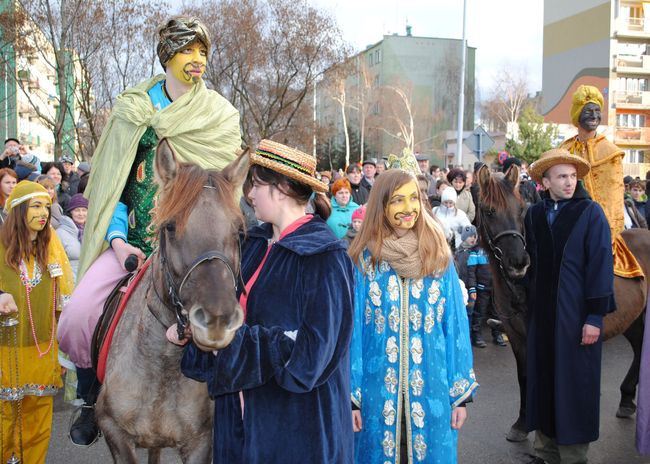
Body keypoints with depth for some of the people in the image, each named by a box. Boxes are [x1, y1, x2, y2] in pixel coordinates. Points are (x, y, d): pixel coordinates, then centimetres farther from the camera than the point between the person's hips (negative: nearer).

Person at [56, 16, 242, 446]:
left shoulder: (221, 116, 5)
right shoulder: (134, 109, 9)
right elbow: (114, 183, 10)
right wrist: (116, 238, -5)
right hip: (134, 241, 2)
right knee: (74, 322, -13)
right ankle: (94, 396, 17)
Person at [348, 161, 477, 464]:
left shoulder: (438, 256, 0)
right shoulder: (364, 259, -4)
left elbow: (456, 324, 3)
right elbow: (353, 328, -2)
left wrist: (461, 392, 1)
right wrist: (349, 394, -4)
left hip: (431, 387, 1)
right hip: (379, 391, -1)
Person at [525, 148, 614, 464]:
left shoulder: (591, 213, -6)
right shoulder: (534, 214, 5)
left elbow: (601, 266, -9)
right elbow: (531, 263, 8)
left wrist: (595, 316, -13)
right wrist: (530, 305, 5)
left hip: (577, 314, -4)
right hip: (541, 314, 4)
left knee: (574, 385, 3)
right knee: (543, 381, 11)